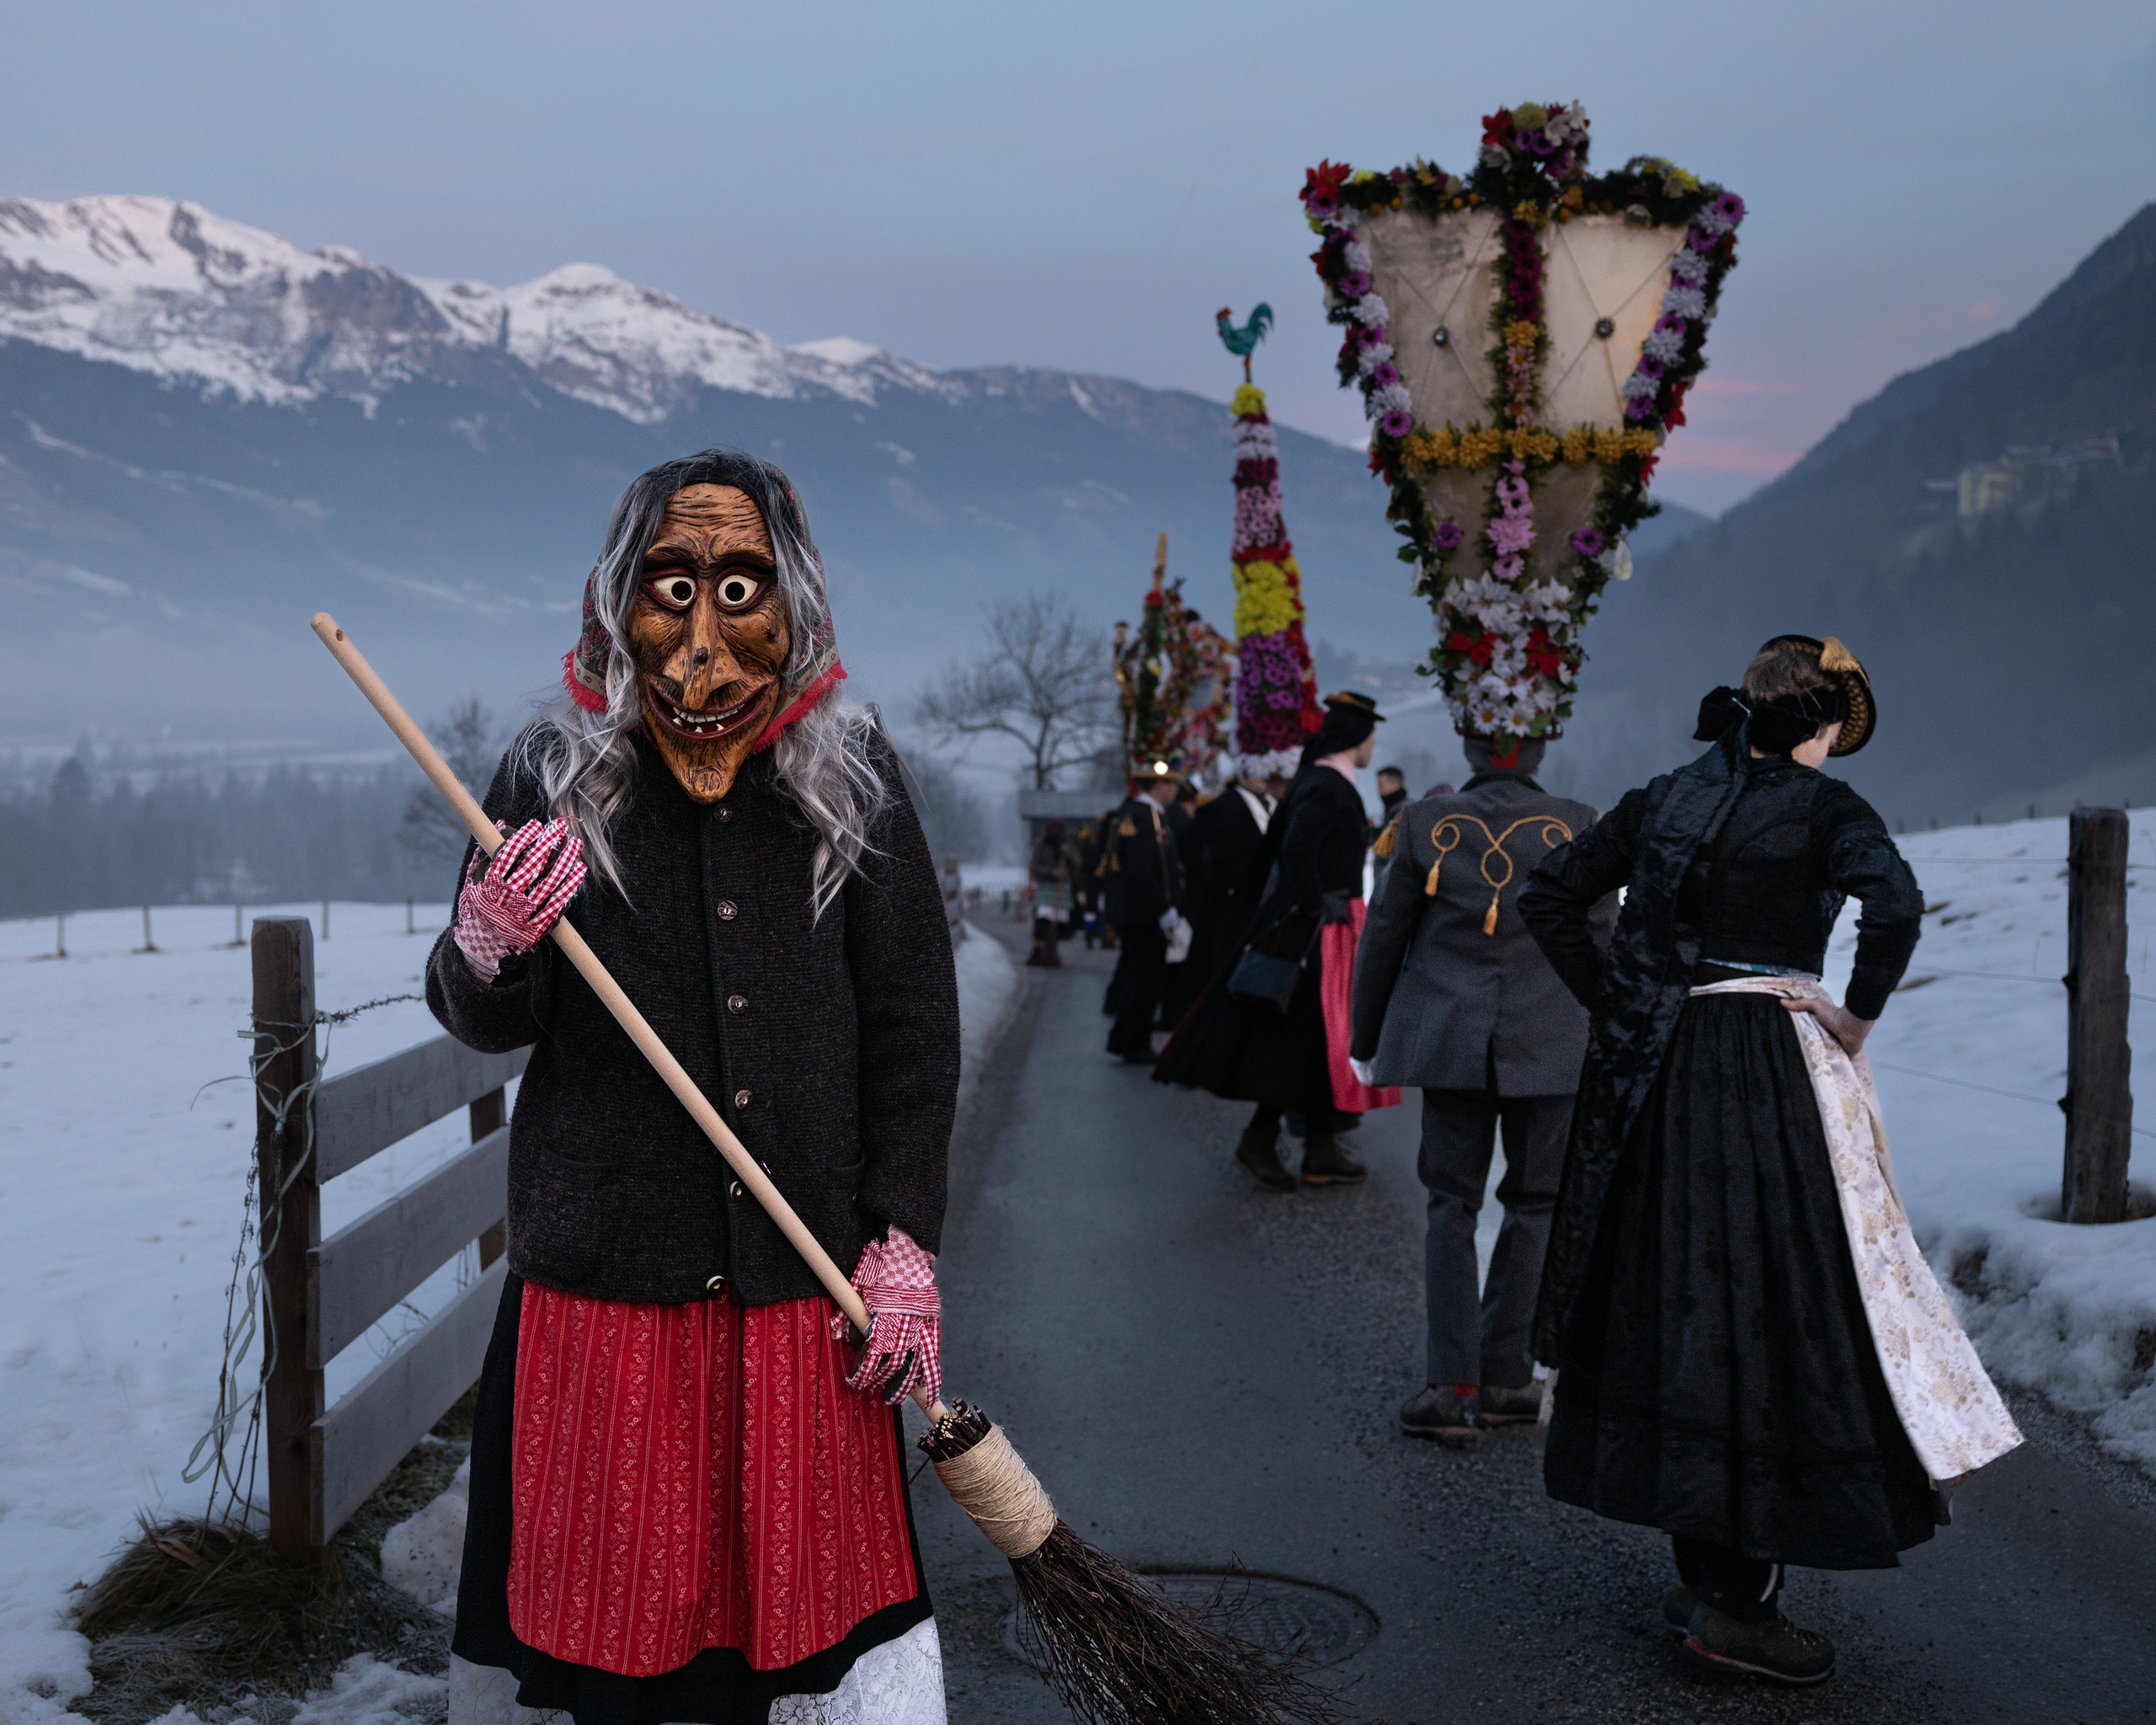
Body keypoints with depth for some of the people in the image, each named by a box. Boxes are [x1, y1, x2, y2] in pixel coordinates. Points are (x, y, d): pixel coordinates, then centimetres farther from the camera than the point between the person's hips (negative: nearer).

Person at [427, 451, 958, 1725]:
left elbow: (913, 1025, 3)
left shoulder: (850, 774, 2)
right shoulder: (555, 774, 0)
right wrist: (491, 950, -19)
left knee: (816, 1563, 7)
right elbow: (483, 1024, 5)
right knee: (604, 1578, 9)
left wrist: (905, 1241, -3)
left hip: (806, 1281, 0)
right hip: (603, 1270, 0)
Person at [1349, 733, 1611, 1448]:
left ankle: (1452, 1385, 0)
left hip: (1448, 1039, 1)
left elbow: (1383, 934, 4)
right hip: (1551, 1042, -1)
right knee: (1534, 1203, 11)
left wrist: (1366, 1035, 16)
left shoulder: (1423, 824, -1)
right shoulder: (1578, 827, -3)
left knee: (1451, 1205, 7)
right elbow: (1603, 944, 2)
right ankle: (1502, 1378, 13)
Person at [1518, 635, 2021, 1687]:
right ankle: (1738, 1604, 1)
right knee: (1776, 1308, -1)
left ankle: (1700, 1573, 23)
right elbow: (1896, 904, -23)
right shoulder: (1823, 806, -5)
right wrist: (1857, 1016, -10)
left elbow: (1547, 898, 10)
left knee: (1673, 1298, 12)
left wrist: (1614, 1006, 10)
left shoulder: (1662, 798, 11)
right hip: (1767, 1076, -6)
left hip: (1652, 1077, 6)